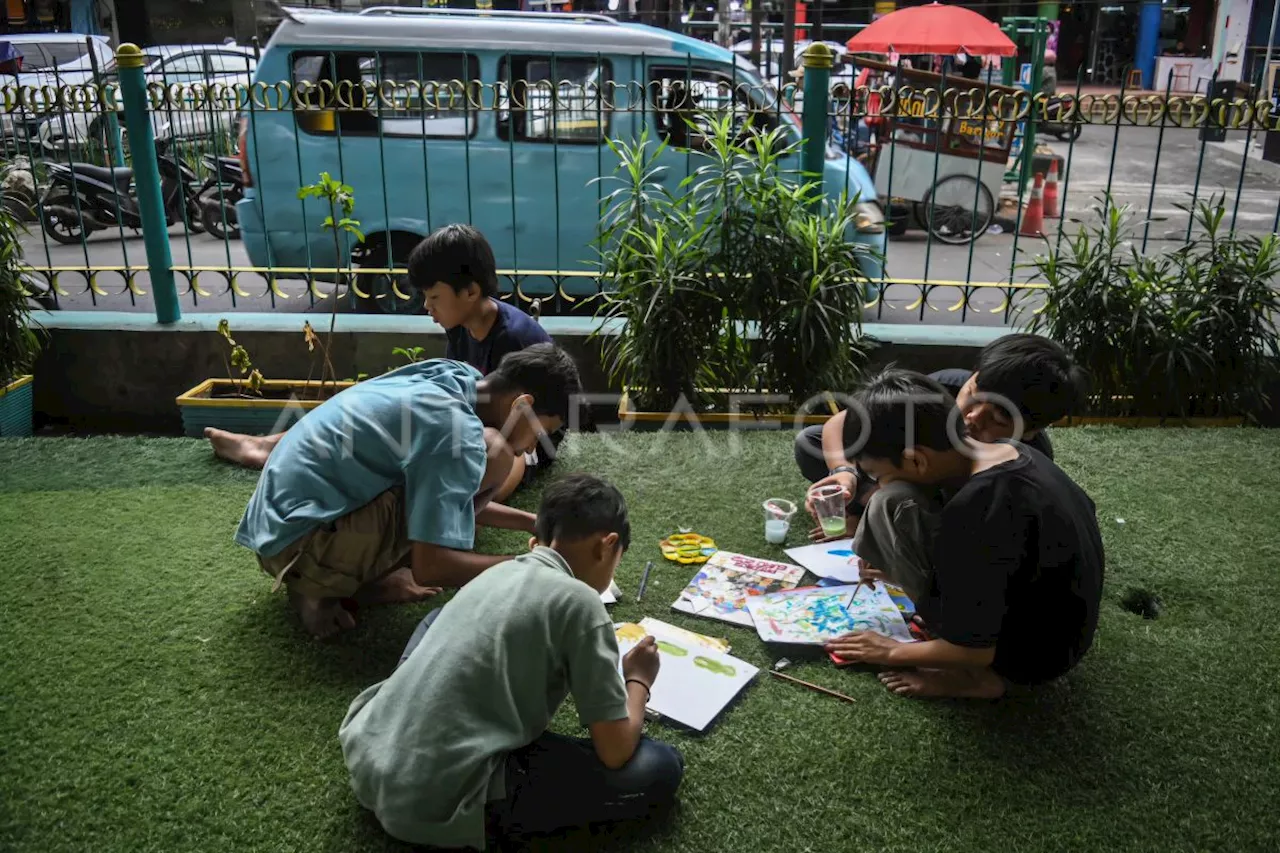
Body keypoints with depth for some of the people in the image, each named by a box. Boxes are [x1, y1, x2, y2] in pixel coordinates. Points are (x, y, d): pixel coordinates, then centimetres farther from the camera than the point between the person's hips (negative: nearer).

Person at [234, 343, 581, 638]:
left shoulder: (450, 380, 4)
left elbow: (457, 501, 17)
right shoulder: (455, 427, -23)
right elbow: (429, 566, -27)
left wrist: (536, 523, 14)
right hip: (294, 539, -9)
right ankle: (319, 583, -7)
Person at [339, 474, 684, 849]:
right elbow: (615, 752, -6)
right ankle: (460, 818, -1)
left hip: (365, 754, 8)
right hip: (437, 802, -8)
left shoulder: (499, 572, 12)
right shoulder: (579, 602, -8)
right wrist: (638, 681, 13)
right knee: (661, 768, -1)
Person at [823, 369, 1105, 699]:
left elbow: (973, 649, -22)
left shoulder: (975, 509, -31)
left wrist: (893, 652, -4)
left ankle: (973, 675, -6)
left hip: (1032, 652, -8)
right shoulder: (1010, 452, -5)